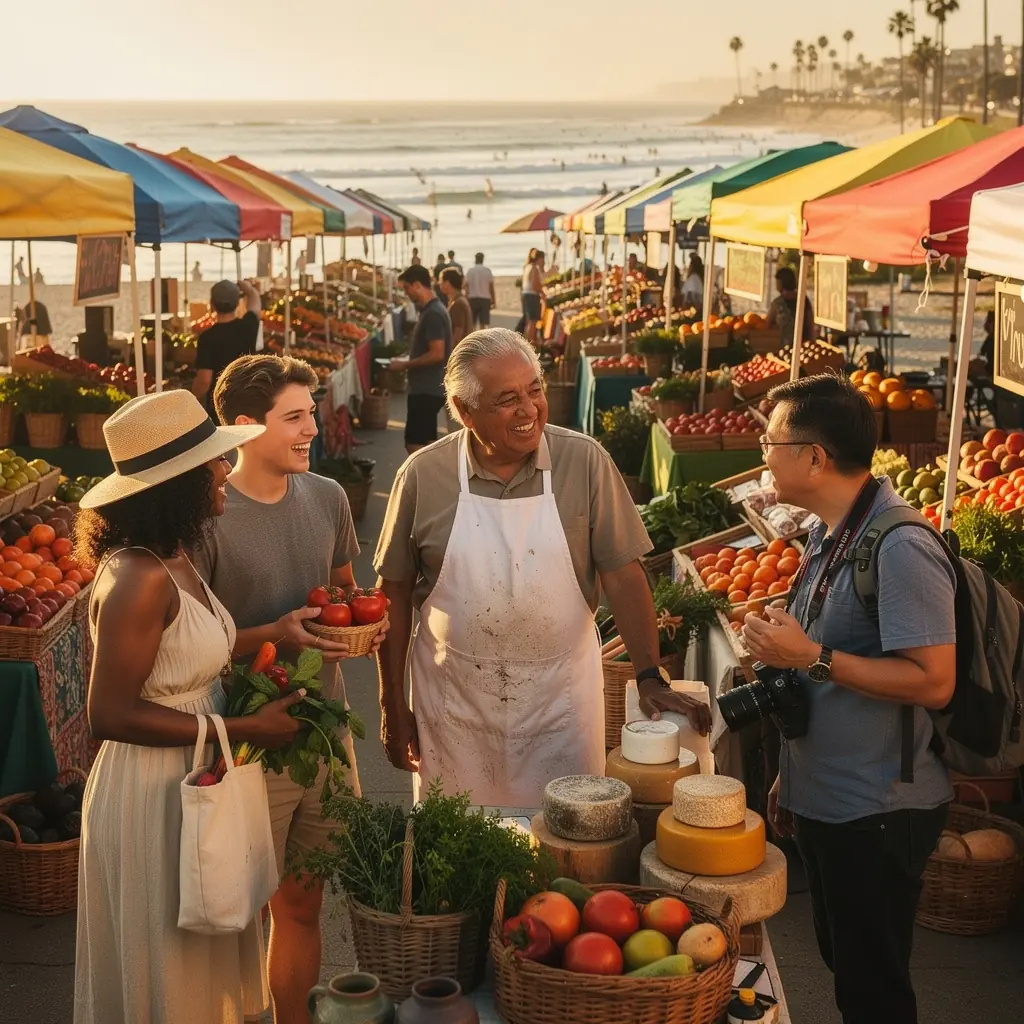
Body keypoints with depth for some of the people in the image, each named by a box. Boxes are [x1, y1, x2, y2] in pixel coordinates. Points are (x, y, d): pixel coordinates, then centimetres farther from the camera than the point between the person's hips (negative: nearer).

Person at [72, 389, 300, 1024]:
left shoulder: (173, 561, 3)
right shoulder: (140, 580, -25)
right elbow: (111, 714, -25)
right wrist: (244, 729, -21)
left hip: (192, 782, 9)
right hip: (152, 792, -9)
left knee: (200, 964, 24)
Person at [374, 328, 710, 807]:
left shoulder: (584, 462, -8)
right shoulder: (423, 476, -6)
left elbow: (622, 575, -5)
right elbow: (395, 593, 1)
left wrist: (651, 677, -11)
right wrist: (392, 705, 4)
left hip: (560, 696, 0)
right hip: (452, 700, 1)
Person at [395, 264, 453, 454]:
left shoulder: (432, 314, -18)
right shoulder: (431, 310, 13)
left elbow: (437, 354, -24)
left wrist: (406, 365, -15)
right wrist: (408, 362, 11)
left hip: (427, 389, -10)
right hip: (428, 387, 10)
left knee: (414, 443, -8)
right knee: (426, 442, 13)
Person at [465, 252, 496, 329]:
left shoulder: (470, 271, -1)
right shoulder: (487, 270, 0)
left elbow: (467, 287, -2)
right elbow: (491, 286, 0)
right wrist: (493, 300, 7)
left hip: (473, 299, 0)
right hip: (485, 299, 0)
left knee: (472, 324, 9)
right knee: (484, 324, -2)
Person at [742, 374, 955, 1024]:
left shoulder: (900, 550, -23)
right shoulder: (830, 534, 7)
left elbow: (933, 682, -27)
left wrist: (811, 657, -26)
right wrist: (791, 776, 18)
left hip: (877, 816, -9)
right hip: (826, 802, 9)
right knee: (844, 967, 22)